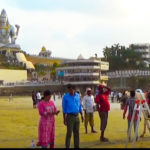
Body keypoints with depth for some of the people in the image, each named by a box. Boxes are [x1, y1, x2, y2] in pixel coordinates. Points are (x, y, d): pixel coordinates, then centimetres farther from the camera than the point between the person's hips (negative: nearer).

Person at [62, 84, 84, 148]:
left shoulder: (77, 96, 6)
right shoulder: (66, 97, -7)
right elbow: (64, 108, -4)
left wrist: (81, 115, 10)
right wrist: (64, 119, -6)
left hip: (77, 116, 5)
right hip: (70, 116, -5)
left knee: (76, 133, 11)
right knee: (69, 133, -4)